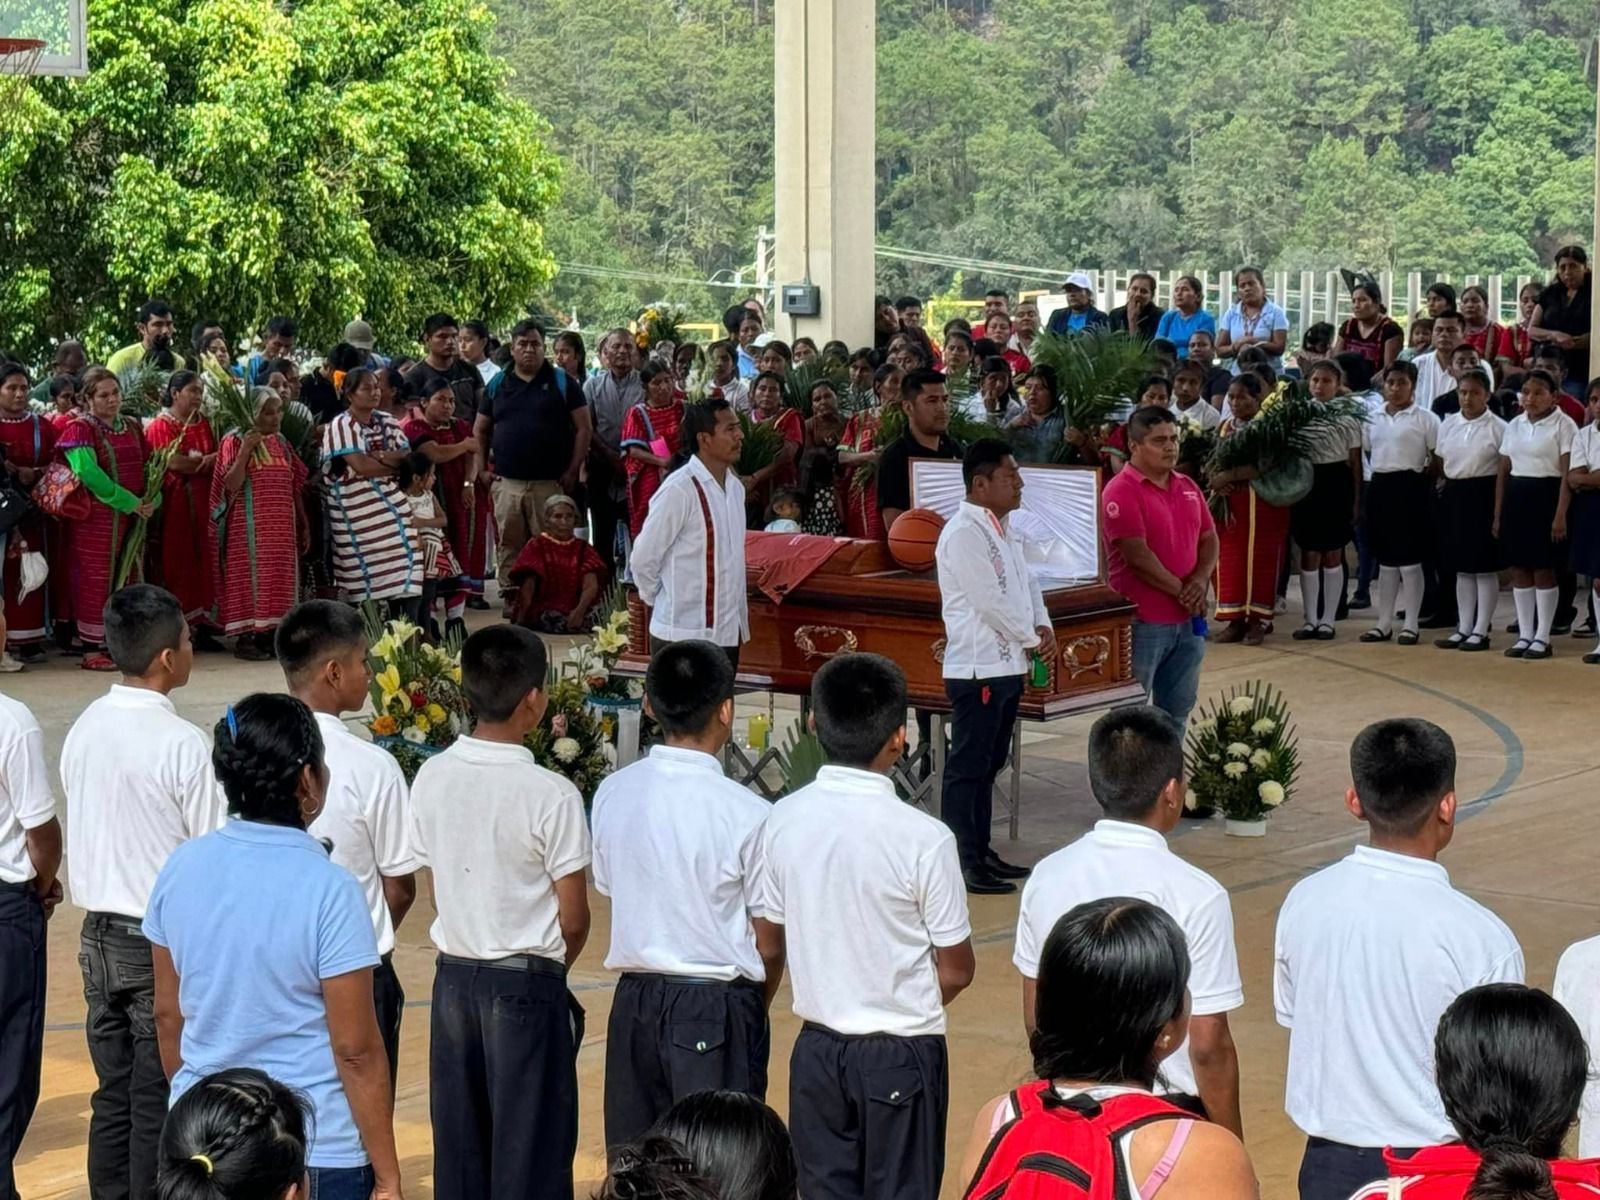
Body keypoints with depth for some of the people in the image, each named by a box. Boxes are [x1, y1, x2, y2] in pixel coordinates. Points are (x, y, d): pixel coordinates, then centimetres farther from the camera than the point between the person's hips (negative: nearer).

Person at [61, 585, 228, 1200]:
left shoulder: (83, 730, 2)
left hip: (100, 938, 6)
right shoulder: (182, 744, -18)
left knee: (113, 1096, 13)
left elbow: (83, 835, 10)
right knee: (159, 1105, 1)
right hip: (165, 941, -6)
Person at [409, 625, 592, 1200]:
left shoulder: (432, 778, -3)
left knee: (458, 1146, 13)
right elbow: (573, 919, -11)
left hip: (453, 977, 5)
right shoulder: (551, 795, -17)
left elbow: (438, 880, 5)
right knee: (529, 1151, 4)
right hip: (525, 985, -5)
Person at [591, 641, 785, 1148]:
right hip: (716, 1011, -5)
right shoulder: (747, 814, -15)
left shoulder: (613, 793, -2)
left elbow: (610, 891, 8)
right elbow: (769, 946, -7)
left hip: (636, 1002, 5)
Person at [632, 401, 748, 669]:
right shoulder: (679, 491, -17)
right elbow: (644, 558, -12)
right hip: (683, 636, -8)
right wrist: (661, 603, 1)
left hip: (727, 631, 8)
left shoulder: (734, 487, 8)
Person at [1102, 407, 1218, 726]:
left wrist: (1201, 580, -6)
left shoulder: (1187, 487, 13)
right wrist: (1181, 591, -11)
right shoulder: (1121, 491, -12)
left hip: (1187, 620, 8)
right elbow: (1138, 556, -18)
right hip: (1142, 622, -8)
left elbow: (1209, 539, 14)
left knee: (1177, 711, 15)